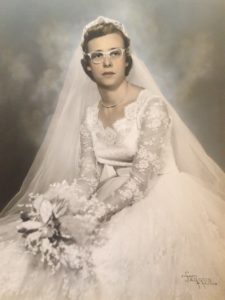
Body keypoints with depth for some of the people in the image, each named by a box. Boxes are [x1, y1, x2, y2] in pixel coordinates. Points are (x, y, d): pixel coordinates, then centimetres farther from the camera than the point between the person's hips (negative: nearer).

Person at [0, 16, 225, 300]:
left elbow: (142, 176, -20)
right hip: (113, 198, 5)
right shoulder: (89, 116, 5)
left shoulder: (151, 104, -13)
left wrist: (97, 215, -30)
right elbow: (88, 175, -1)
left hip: (158, 196, -4)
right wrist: (70, 209, -22)